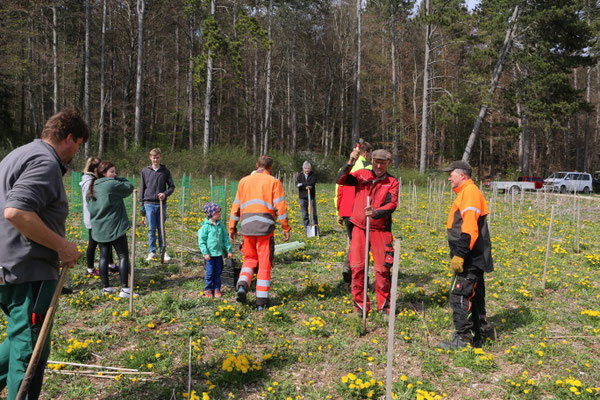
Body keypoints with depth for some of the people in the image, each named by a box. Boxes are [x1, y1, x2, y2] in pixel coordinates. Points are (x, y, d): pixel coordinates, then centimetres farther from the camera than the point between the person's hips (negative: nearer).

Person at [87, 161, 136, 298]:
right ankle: (124, 289, -3)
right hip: (115, 227, -7)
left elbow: (89, 207, 18)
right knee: (123, 256, -1)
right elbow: (129, 187, -3)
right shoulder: (112, 184, -13)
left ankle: (106, 287, 18)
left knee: (104, 256, 13)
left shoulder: (92, 187, 10)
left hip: (99, 229, 7)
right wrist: (118, 179, 7)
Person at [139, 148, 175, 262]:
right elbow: (142, 188, 8)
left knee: (161, 229, 5)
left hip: (161, 204, 0)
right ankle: (152, 251, 12)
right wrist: (141, 205, 5)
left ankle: (163, 251, 15)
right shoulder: (145, 171, 5)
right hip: (149, 204, 0)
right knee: (151, 229, 3)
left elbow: (171, 186, 8)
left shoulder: (165, 171, 4)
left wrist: (165, 193, -12)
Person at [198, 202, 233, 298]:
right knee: (210, 272, 0)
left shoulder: (220, 225, 6)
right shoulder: (206, 226, -9)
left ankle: (216, 288, 21)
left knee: (218, 272, 10)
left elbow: (225, 238, 14)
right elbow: (201, 241, -8)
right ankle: (208, 289, 15)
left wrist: (229, 250, 11)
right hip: (210, 253, -4)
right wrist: (205, 253, -14)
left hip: (219, 253, 4)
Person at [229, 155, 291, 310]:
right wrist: (286, 228, 1)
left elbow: (236, 206, 16)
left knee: (250, 258, 18)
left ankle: (242, 285, -7)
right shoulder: (274, 182, 4)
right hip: (265, 226, -3)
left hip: (247, 225, 3)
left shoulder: (244, 181, 16)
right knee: (264, 262, 4)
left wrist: (232, 228, 21)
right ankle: (261, 300, 6)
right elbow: (280, 206, -3)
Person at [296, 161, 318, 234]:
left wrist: (302, 184, -18)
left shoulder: (313, 175, 2)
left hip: (311, 197, -1)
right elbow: (297, 184, -10)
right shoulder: (300, 175, 4)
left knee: (314, 213, -2)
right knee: (304, 215, 4)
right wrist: (306, 187, -19)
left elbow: (312, 183, -16)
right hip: (302, 198, 1)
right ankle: (307, 229, 12)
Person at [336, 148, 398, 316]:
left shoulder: (392, 182, 3)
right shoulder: (361, 175, 6)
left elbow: (392, 205, -10)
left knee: (382, 269, -1)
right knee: (357, 267, -1)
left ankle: (384, 306, 15)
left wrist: (376, 213, -28)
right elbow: (341, 180, -8)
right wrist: (350, 163, -21)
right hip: (359, 227, 1)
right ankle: (360, 305, 14)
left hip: (380, 229, -1)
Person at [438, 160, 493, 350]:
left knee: (459, 295, -7)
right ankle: (477, 337, 25)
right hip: (473, 258, 11)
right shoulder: (465, 193, 19)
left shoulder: (470, 192, -15)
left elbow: (469, 229, -24)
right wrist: (459, 254, 22)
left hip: (470, 258, -11)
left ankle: (462, 339, -1)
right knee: (473, 295, 15)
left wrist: (459, 255, -25)